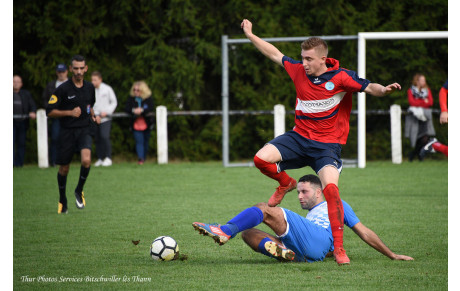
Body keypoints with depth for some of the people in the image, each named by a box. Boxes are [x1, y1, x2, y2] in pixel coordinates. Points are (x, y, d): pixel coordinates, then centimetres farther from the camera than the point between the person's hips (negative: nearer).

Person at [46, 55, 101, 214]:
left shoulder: (89, 87, 6)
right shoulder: (63, 89, -10)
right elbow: (50, 111, -9)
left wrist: (93, 116, 6)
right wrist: (70, 112, -19)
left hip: (84, 130, 2)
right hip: (67, 132, -2)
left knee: (86, 160, -23)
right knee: (64, 168, 7)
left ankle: (79, 190, 3)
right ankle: (62, 199, 30)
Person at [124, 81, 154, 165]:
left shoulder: (148, 99, -3)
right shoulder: (131, 99, 2)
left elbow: (151, 108, -14)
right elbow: (126, 108, -5)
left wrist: (142, 110, -28)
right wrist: (133, 111, -25)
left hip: (146, 124, 0)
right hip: (136, 125, 0)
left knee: (145, 141, 12)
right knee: (139, 141, -12)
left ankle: (144, 158, 27)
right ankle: (140, 158, -21)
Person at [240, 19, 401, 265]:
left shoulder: (341, 78, -13)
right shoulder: (299, 71, 0)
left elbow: (368, 87, -15)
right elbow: (275, 55, 14)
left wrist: (384, 90, -38)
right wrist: (250, 35, 19)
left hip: (327, 144, -5)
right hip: (299, 136, 5)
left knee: (330, 188, -26)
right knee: (262, 158, -17)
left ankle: (339, 247, -19)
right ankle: (286, 184, 19)